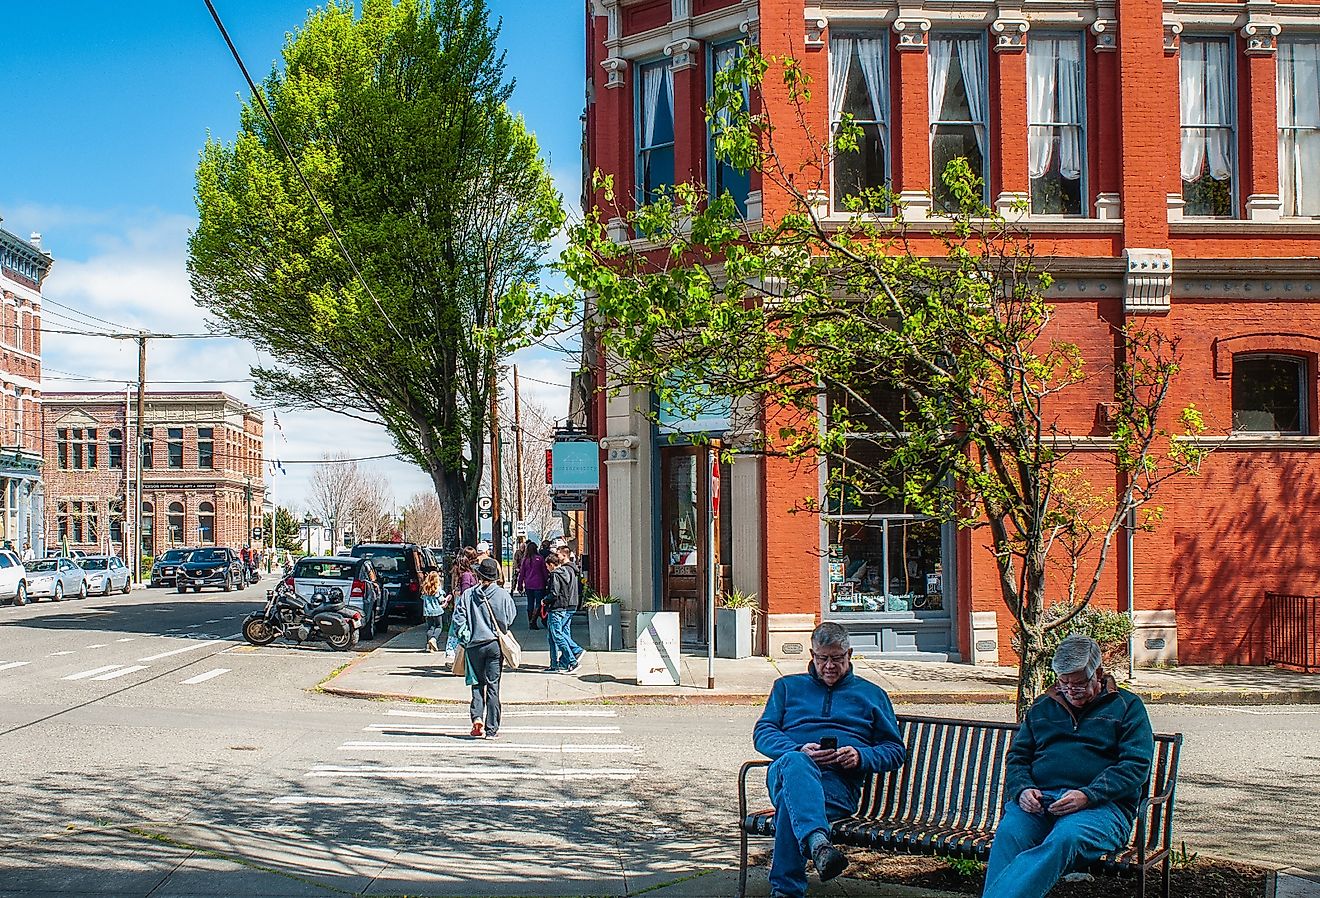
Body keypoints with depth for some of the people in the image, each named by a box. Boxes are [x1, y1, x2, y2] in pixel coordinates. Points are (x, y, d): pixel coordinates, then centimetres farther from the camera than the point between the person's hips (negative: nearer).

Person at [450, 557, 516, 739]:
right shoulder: (503, 595, -6)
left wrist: (466, 638, 5)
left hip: (474, 644, 1)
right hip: (495, 644, -1)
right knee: (493, 685, 5)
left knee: (477, 683, 16)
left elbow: (458, 619, -6)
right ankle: (492, 729, 6)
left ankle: (477, 717, -5)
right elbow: (510, 620, -1)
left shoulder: (467, 595, -4)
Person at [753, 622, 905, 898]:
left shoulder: (872, 694, 28)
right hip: (786, 769, 1)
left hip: (840, 780, 0)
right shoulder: (787, 686, 29)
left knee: (792, 800, -38)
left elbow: (895, 750, 22)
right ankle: (818, 843, -66)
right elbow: (763, 733, 16)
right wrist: (799, 750, -5)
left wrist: (861, 756, -1)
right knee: (795, 762, -42)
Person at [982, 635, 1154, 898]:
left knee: (1064, 839, -38)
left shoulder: (1128, 707, 12)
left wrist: (1087, 795, -14)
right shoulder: (1042, 707, 25)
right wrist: (1022, 789, -2)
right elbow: (1017, 757, 23)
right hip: (1038, 799, 4)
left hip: (1102, 805, -4)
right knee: (1008, 834, -31)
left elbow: (1136, 765, 0)